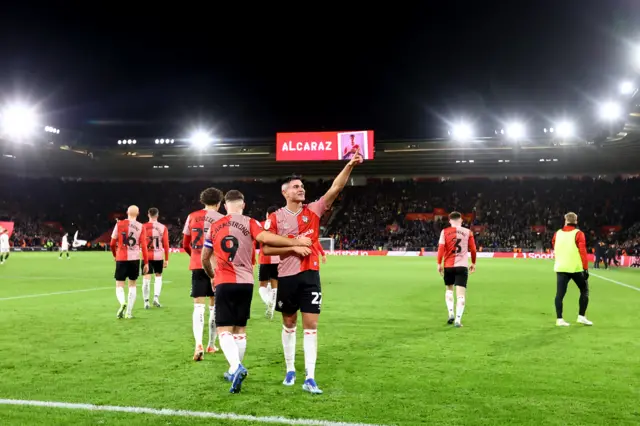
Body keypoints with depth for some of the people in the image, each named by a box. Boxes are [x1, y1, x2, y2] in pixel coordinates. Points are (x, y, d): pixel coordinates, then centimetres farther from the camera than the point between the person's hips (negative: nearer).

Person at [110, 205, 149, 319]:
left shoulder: (119, 224, 0)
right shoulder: (141, 227, 0)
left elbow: (112, 243, 3)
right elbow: (144, 246, -3)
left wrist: (115, 255, 21)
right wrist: (146, 263, 1)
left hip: (121, 259, -1)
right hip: (135, 259, 1)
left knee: (119, 286, 7)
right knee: (132, 285, 14)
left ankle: (123, 303, -23)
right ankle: (129, 312, 10)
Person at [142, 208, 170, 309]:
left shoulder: (144, 227, -3)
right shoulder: (163, 228, 1)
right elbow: (166, 245, 1)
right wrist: (166, 259, 7)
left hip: (147, 256, -1)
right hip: (159, 256, 1)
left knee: (146, 278, 3)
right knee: (158, 276, 17)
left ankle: (146, 302, 3)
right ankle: (156, 298, 4)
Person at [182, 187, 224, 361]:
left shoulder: (192, 217, 6)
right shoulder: (222, 219, -2)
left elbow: (185, 245, 12)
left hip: (197, 266, 1)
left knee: (199, 306, -1)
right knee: (214, 305, 13)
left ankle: (198, 345, -19)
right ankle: (211, 345, 22)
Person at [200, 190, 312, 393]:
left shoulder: (214, 227, 8)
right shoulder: (249, 223, -1)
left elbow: (204, 258, 17)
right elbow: (266, 238, -20)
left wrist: (212, 276, 35)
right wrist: (296, 244, -15)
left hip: (224, 283, 0)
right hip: (245, 283, 0)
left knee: (224, 330, 0)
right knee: (240, 329, 15)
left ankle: (236, 367, -23)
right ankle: (235, 370, 25)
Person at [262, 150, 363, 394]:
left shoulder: (313, 210, 2)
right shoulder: (275, 218, -2)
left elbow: (336, 188, -7)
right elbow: (266, 249, -5)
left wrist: (350, 166, -18)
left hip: (310, 275, 1)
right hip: (287, 276, 0)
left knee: (311, 325, -3)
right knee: (289, 324, 13)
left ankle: (310, 378, 0)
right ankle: (290, 370, 30)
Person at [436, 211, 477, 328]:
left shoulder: (445, 232, 1)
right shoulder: (468, 232, 4)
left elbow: (441, 248, -6)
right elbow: (473, 249, 5)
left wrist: (439, 264, -1)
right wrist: (473, 263, 17)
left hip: (448, 266, 1)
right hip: (463, 266, -1)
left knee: (449, 289, 21)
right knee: (461, 293, -1)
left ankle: (451, 313, 9)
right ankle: (458, 320, -8)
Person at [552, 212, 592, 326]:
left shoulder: (557, 234, 7)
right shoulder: (578, 234, -5)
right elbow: (583, 252, -10)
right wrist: (586, 268, -9)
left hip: (561, 268, 3)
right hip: (576, 268, -3)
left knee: (560, 294, 3)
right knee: (584, 291, 15)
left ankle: (559, 319, -1)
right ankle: (581, 316, 12)